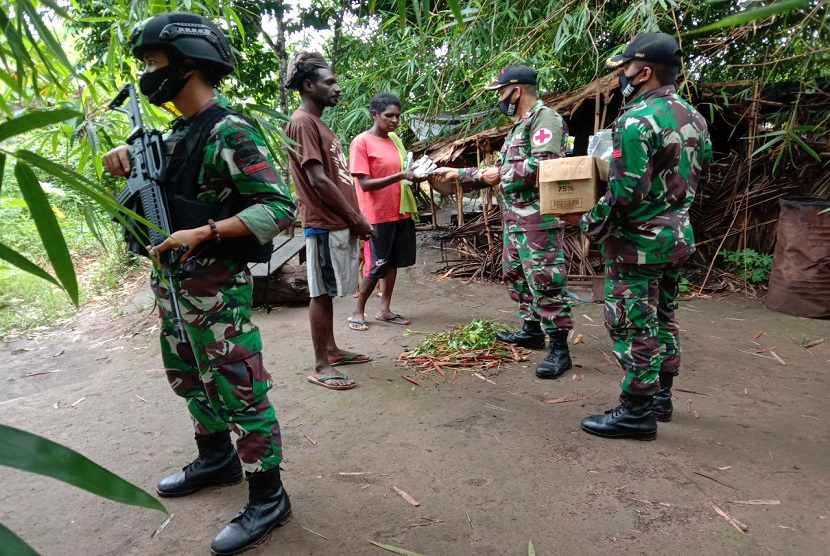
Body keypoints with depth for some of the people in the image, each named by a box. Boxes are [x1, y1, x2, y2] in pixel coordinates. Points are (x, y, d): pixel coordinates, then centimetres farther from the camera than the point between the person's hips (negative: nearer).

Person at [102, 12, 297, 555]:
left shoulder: (229, 132, -16)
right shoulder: (179, 130, 13)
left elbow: (280, 207, -22)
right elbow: (164, 183, 27)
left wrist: (203, 233, -27)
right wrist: (128, 158, 6)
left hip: (216, 286, -10)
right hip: (172, 281, 10)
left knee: (239, 391, -2)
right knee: (188, 378, 21)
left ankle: (268, 498, 12)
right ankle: (218, 459, 41)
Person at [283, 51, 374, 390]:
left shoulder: (317, 122, 18)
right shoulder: (302, 122, -12)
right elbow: (318, 179, -19)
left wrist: (355, 217, 13)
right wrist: (355, 218, -14)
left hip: (339, 222, 9)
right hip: (325, 224, -9)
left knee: (328, 291, 15)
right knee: (322, 292, -3)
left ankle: (331, 350, 27)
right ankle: (321, 366, 6)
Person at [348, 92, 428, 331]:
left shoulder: (395, 139, 12)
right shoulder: (361, 142, -11)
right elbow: (365, 184, -17)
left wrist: (415, 175, -1)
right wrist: (400, 176, -25)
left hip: (401, 211, 7)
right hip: (378, 215, -7)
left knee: (393, 263, 12)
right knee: (376, 267, -1)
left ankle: (384, 309, 23)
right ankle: (358, 311, 15)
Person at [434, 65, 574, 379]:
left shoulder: (544, 117, -10)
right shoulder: (518, 126, 21)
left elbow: (543, 164, -25)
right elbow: (500, 172, 25)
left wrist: (501, 173, -14)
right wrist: (459, 174, 23)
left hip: (539, 218, -11)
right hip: (515, 218, 11)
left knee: (546, 281, -9)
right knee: (516, 275, 17)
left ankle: (559, 349, -2)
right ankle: (532, 330, 30)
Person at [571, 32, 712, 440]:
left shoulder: (637, 120, -20)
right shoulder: (693, 116, 9)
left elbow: (625, 193, -25)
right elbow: (700, 176, 17)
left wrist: (591, 223, -11)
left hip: (638, 240, -9)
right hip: (678, 233, 9)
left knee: (632, 325, 0)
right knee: (663, 318, 19)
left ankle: (636, 412, 10)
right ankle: (661, 396, 32)